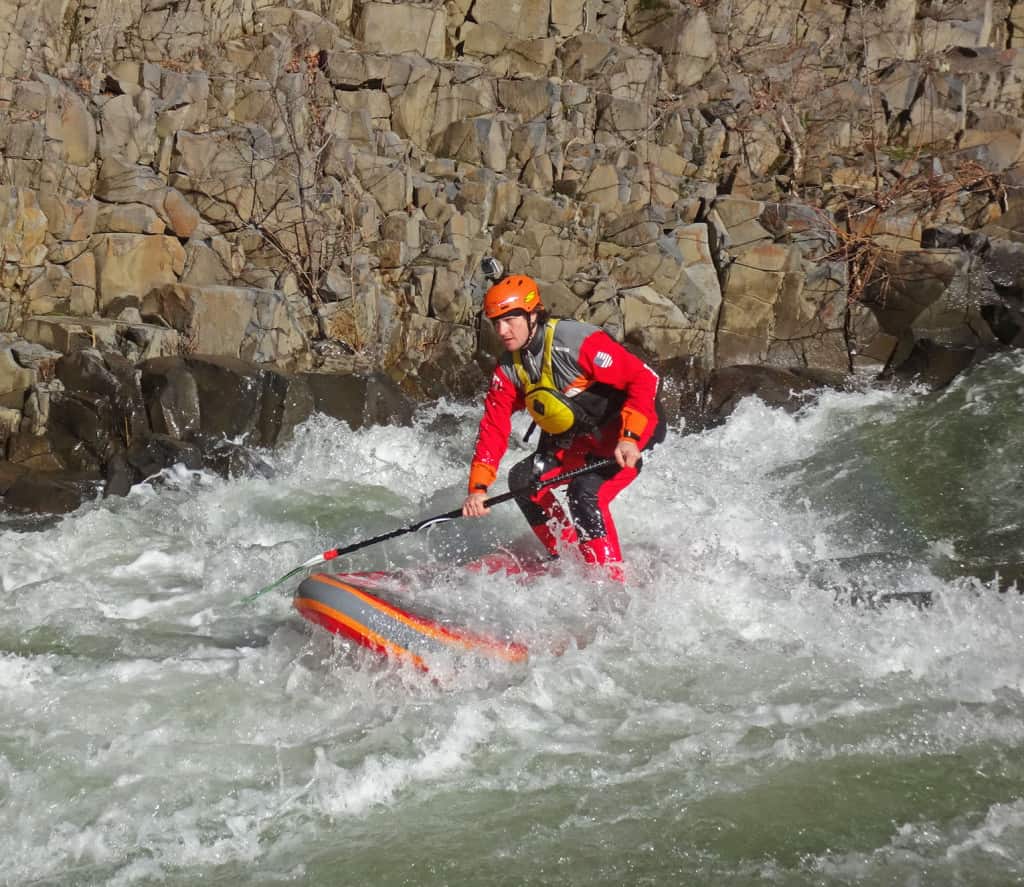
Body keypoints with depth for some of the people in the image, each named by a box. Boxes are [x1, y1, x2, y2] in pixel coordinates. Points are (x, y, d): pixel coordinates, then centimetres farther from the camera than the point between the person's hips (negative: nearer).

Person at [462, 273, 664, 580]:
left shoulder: (578, 342, -26)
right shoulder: (509, 369, -3)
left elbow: (644, 378, -25)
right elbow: (493, 428, -3)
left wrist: (629, 437, -32)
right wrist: (478, 487, -15)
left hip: (628, 432, -8)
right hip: (575, 440, 8)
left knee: (585, 492, -27)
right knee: (523, 479, -4)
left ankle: (610, 579, -18)